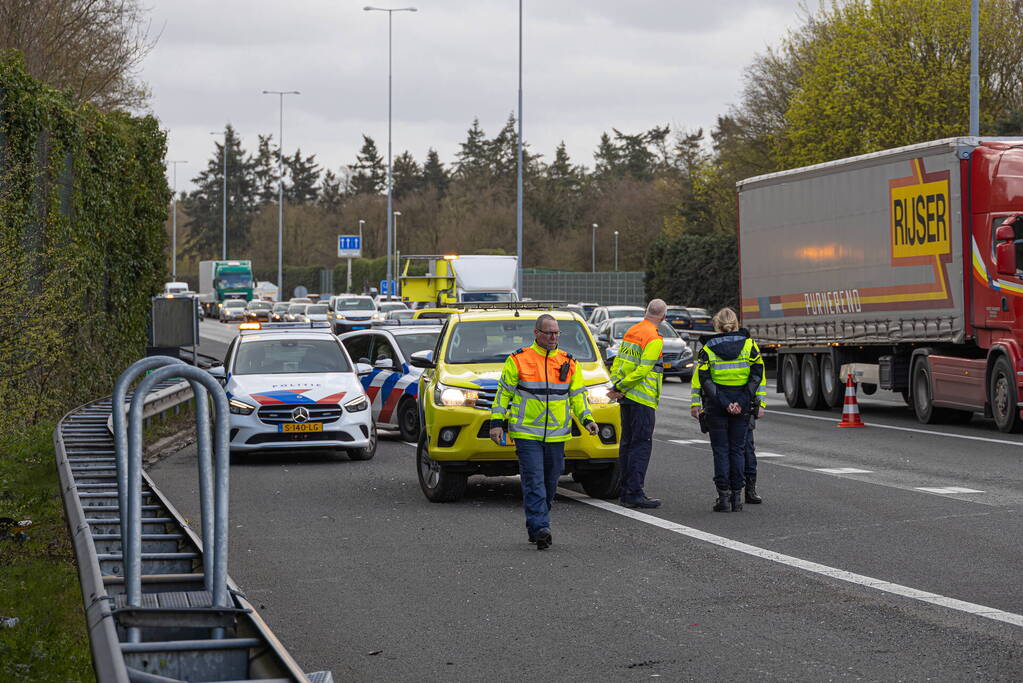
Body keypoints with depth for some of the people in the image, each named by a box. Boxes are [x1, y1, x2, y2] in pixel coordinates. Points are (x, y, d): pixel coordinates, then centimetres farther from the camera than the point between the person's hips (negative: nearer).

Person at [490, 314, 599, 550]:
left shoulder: (569, 363, 9)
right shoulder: (518, 361, -1)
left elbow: (578, 395, 13)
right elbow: (503, 393, 4)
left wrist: (587, 419, -2)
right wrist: (497, 422, -3)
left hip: (556, 435, 4)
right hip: (527, 434, -4)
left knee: (550, 485, 10)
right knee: (534, 483, -12)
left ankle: (536, 527, 23)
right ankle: (540, 529, -18)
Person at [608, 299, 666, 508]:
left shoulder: (631, 332, 13)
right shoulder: (654, 339, -13)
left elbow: (617, 363, 13)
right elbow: (642, 370, -19)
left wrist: (617, 386, 4)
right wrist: (621, 389, -14)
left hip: (627, 397, 8)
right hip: (642, 399, -8)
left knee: (627, 444, 12)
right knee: (642, 445, -7)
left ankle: (626, 491, 15)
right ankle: (635, 493, -10)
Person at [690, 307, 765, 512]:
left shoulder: (708, 348, 0)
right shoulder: (749, 345, 3)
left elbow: (700, 377, -5)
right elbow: (758, 375, 1)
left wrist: (695, 403, -4)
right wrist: (760, 403, 2)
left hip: (716, 405, -1)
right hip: (743, 404, 1)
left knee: (720, 450, 4)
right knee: (738, 449, 9)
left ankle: (723, 495, -1)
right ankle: (737, 496, 7)